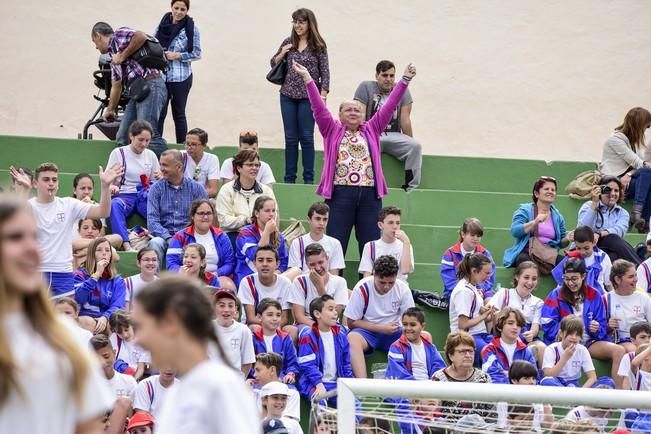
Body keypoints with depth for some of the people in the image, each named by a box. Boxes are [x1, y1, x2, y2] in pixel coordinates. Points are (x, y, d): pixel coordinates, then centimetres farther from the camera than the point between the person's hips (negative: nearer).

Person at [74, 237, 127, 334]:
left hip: (105, 320, 1)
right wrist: (96, 275, -10)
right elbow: (78, 298, -10)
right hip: (84, 317, -1)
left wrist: (105, 317, -25)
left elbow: (117, 307, -2)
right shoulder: (80, 275, 9)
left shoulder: (117, 281, 14)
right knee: (89, 322, -36)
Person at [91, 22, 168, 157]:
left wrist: (122, 56, -7)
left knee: (149, 135, -20)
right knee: (122, 139, 7)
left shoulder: (118, 35, 4)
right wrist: (110, 110, 45)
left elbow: (141, 36, -16)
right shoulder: (113, 56, 29)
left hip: (151, 85, -10)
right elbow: (116, 86, 37)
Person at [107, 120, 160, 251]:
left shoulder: (151, 155, 17)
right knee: (115, 205, -40)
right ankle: (126, 244, -50)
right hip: (125, 196, -2)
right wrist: (112, 187, -20)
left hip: (145, 197, 2)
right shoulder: (118, 153, 6)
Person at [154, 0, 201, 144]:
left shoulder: (192, 28, -4)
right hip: (161, 76, 2)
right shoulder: (163, 25, 5)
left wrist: (178, 56, -14)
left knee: (179, 114, 7)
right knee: (159, 113, 0)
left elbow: (196, 54, -2)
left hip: (181, 78, -2)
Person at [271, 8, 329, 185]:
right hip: (288, 95, 3)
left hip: (308, 97, -3)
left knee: (306, 137, -1)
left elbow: (325, 73, -2)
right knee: (290, 138, 5)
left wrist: (322, 96, -11)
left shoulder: (318, 46, -1)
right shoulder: (288, 43, 8)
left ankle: (308, 179, 5)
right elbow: (274, 64, 16)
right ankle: (289, 178, 10)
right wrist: (282, 53, -4)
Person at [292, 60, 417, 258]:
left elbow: (389, 107, 11)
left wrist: (405, 80, 4)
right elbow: (319, 107, 2)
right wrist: (307, 78, -6)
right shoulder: (332, 131, 10)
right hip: (340, 193, -2)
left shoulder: (371, 130, 15)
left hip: (369, 195, 2)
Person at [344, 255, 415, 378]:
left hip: (393, 332, 3)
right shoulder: (362, 288, -14)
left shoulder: (402, 289, -5)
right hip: (367, 331, -3)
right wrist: (381, 328, -17)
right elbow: (351, 322, -9)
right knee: (352, 338, -38)